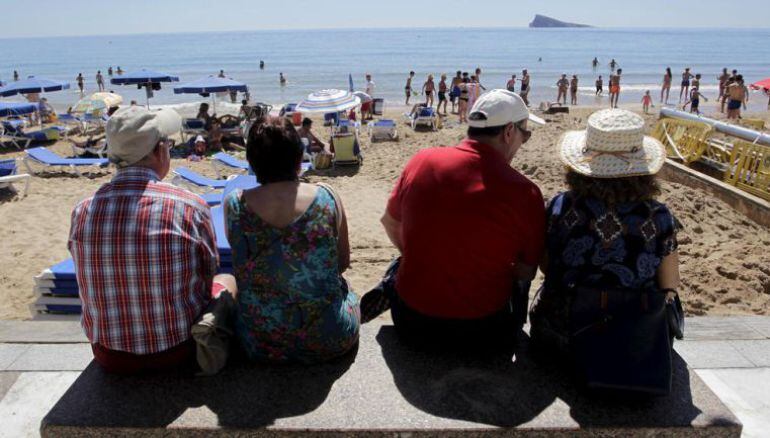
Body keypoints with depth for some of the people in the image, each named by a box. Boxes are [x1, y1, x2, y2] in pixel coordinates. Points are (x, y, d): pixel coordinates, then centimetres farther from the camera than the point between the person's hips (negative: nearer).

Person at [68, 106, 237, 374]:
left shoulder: (82, 212, -9)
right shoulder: (190, 207, -20)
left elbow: (94, 283, 5)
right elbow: (207, 276, -4)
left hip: (110, 357, 4)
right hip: (181, 352, -3)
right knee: (227, 281, 24)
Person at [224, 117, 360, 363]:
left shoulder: (234, 205, -10)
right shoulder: (326, 198, -12)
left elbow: (243, 266, 6)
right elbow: (343, 262, 3)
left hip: (260, 347, 1)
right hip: (330, 342, 0)